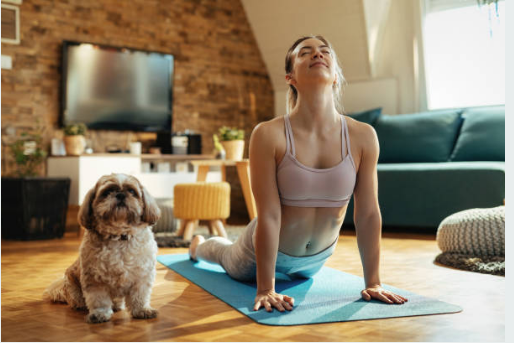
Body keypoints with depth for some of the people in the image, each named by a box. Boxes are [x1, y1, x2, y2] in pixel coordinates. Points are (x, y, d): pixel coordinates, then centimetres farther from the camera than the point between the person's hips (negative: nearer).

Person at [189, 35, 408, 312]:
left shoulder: (363, 137, -23)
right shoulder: (269, 135, -31)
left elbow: (368, 213, -17)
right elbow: (269, 216, -30)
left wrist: (373, 283, -14)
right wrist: (265, 289, -26)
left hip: (318, 256, 3)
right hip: (270, 249, -3)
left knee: (302, 275, 39)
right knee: (231, 259, 32)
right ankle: (200, 245, 65)